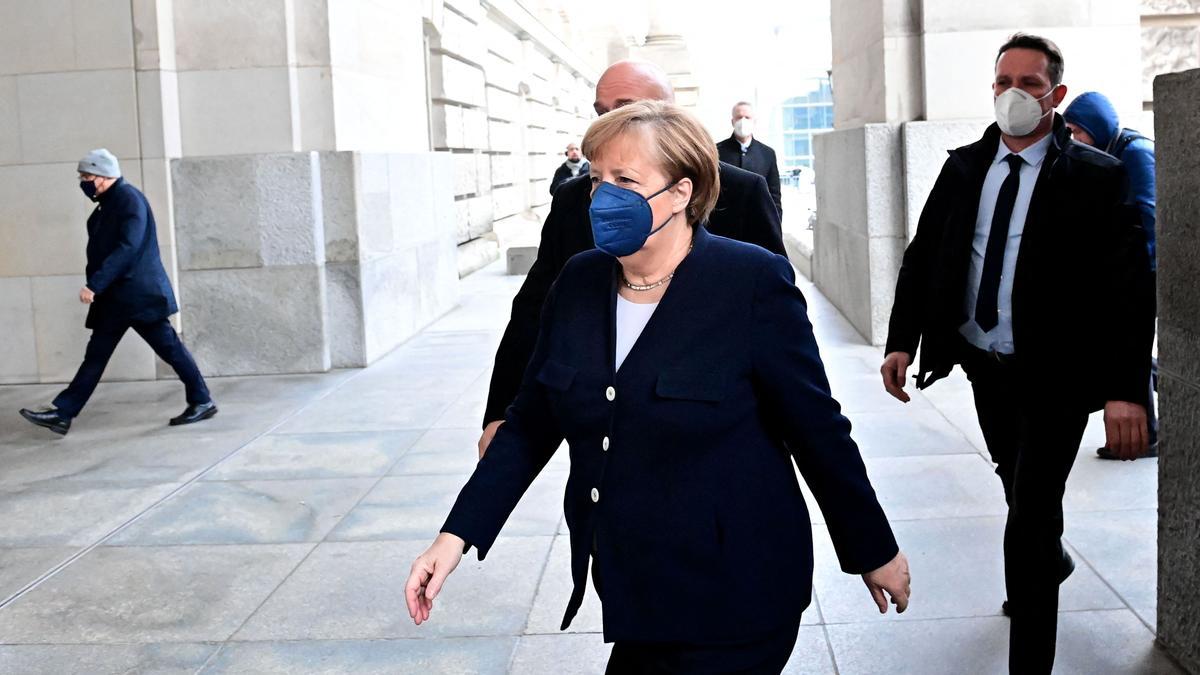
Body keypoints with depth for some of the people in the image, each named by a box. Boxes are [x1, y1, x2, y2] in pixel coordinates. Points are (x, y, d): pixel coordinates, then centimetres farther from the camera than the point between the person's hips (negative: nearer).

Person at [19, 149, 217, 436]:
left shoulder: (129, 198, -14)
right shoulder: (109, 203, 16)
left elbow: (127, 248, -24)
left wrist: (95, 284, -26)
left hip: (138, 292, -9)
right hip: (116, 295, 9)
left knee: (168, 346, -2)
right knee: (96, 355, 7)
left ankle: (202, 402, 6)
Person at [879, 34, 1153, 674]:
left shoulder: (1094, 177, -12)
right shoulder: (964, 168, 2)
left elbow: (1128, 288, -17)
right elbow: (922, 257, 4)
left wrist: (1125, 389, -25)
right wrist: (901, 340, -6)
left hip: (1054, 376, -5)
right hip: (984, 364, 5)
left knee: (1030, 516, -7)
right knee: (1019, 485, 26)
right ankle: (1052, 563, 56)